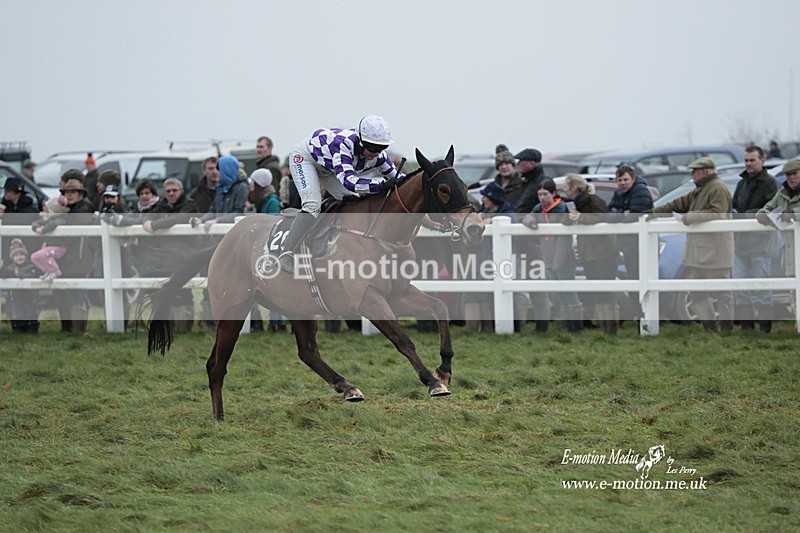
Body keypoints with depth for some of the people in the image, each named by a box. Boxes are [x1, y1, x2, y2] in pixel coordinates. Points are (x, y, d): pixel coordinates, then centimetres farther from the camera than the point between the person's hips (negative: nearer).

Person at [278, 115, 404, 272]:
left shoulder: (377, 154, -23)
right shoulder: (343, 144, -44)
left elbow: (395, 176, -7)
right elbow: (348, 181, -56)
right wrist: (381, 184, -58)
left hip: (327, 169, 8)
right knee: (312, 204, -25)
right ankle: (287, 255, -29)